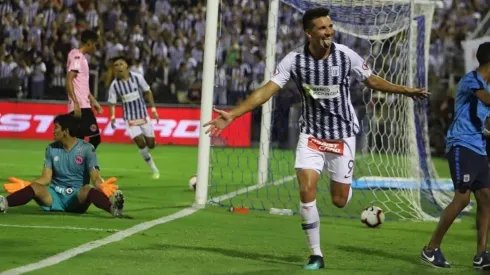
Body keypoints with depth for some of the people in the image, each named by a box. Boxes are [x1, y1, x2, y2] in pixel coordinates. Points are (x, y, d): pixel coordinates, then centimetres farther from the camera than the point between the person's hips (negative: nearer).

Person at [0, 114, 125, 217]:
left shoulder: (86, 149, -2)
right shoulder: (52, 149, 9)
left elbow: (95, 177, -9)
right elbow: (46, 178, 7)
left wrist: (102, 186, -32)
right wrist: (25, 186, -8)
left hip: (78, 197, -3)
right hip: (55, 195, 3)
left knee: (87, 190, -37)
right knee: (34, 187, -27)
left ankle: (112, 208, -65)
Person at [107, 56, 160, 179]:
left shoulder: (137, 77, -9)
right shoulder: (114, 85, -9)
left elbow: (147, 92, 3)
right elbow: (112, 103, -2)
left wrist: (153, 109, 0)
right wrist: (112, 117, -18)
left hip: (143, 115, 1)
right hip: (130, 118, -1)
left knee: (150, 144, 2)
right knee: (140, 142, -15)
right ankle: (154, 169, 2)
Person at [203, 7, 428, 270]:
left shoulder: (346, 55, -13)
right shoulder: (295, 60, -15)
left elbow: (372, 81, 4)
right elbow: (267, 90, -18)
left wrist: (405, 90, -1)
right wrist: (231, 114, -27)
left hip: (342, 134, 0)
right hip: (311, 134, 0)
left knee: (339, 200, 2)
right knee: (306, 191, -15)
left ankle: (345, 184, 43)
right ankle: (316, 255, -2)